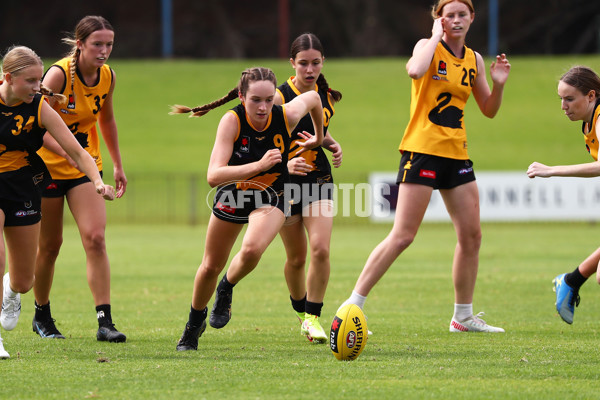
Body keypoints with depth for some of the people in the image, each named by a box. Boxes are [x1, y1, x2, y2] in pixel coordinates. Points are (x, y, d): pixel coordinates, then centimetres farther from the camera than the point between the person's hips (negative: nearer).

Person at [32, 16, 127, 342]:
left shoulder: (107, 77, -2)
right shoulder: (58, 74, -20)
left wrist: (118, 165, 18)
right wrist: (70, 153, -38)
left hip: (86, 168, 4)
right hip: (48, 166, -4)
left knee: (95, 238, -13)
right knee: (50, 245, 7)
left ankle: (105, 322, -17)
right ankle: (41, 316, 28)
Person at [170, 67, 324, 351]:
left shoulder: (286, 116, -26)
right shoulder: (232, 121, -30)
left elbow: (313, 97, -1)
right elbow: (213, 176, -38)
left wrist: (319, 138, 14)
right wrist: (259, 165, -48)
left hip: (270, 198, 0)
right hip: (233, 195, 0)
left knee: (252, 250, -30)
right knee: (210, 266, 12)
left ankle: (226, 290, 3)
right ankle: (195, 322, 41)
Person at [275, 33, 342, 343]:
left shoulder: (326, 96, 2)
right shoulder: (280, 97, -14)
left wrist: (333, 145, 2)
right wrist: (285, 164, -33)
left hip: (319, 178, 3)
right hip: (286, 181, -3)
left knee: (320, 248, -16)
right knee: (296, 257, 6)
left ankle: (313, 317, -5)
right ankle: (300, 310, 32)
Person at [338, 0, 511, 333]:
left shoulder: (474, 60, 12)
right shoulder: (429, 47, -6)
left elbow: (489, 110, 18)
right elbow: (416, 70, -30)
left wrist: (498, 84, 0)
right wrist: (436, 36, -18)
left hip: (456, 155, 7)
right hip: (422, 150, -7)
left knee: (471, 234, 6)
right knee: (402, 236, -12)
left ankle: (463, 316, 18)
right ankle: (353, 304, -6)